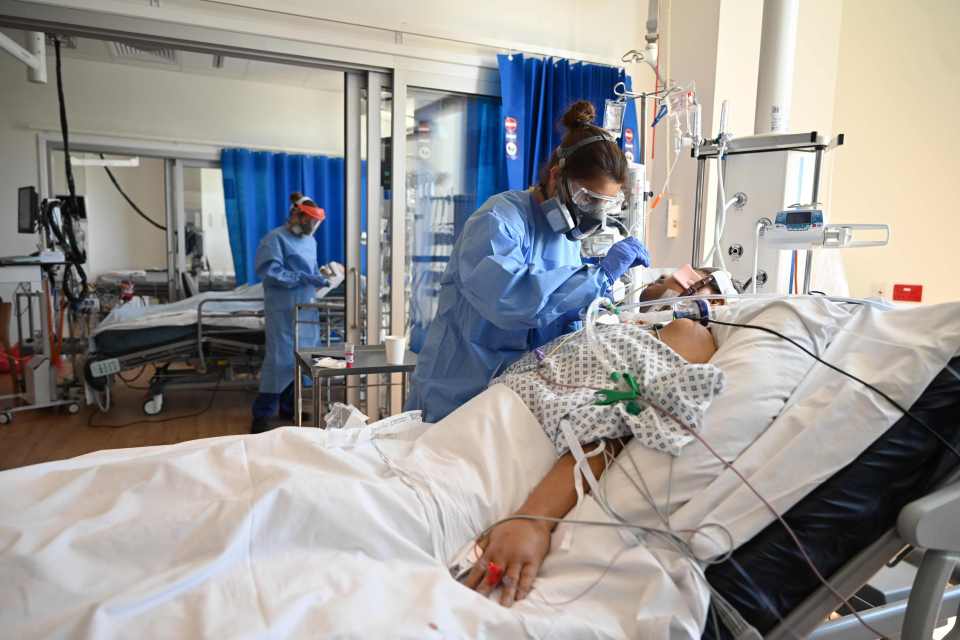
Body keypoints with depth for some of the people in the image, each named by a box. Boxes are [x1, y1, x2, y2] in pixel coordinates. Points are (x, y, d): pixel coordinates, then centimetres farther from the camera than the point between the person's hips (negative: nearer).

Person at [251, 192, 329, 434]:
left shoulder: (310, 241, 16)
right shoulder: (275, 239, -8)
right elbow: (269, 271, -19)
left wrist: (321, 278, 2)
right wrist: (304, 279, -23)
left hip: (306, 309, 8)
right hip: (283, 310, -8)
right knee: (280, 360, -9)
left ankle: (288, 406, 23)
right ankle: (262, 416, 0)